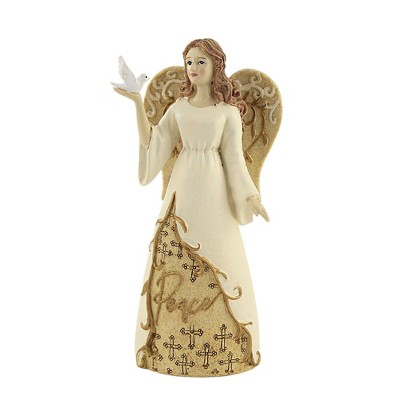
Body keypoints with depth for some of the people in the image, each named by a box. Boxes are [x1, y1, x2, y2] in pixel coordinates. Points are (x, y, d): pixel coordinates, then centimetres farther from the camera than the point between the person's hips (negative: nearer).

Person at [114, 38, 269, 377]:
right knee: (175, 260, 2)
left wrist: (251, 197, -11)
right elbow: (151, 142, 3)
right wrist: (138, 103, -4)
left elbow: (234, 157, 0)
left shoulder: (229, 110, 2)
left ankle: (219, 344, 13)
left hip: (213, 190, -3)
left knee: (217, 262, -1)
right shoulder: (179, 107, 11)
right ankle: (174, 345, 14)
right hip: (182, 189, 3)